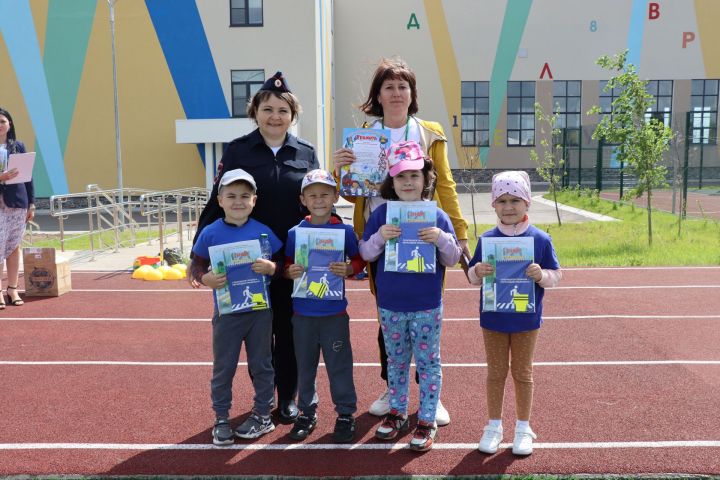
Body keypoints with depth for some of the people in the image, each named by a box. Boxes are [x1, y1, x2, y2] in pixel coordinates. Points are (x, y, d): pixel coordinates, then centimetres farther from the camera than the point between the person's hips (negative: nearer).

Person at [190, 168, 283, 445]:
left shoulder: (264, 232, -4)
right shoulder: (211, 233, -5)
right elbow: (196, 266, 0)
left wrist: (271, 267, -21)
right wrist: (205, 278, -20)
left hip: (260, 311, 0)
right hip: (226, 312, 0)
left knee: (261, 365, 13)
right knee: (223, 368, 11)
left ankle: (263, 415, 29)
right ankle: (221, 419, 26)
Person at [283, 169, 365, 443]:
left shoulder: (345, 231, -3)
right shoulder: (294, 233, 1)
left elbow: (359, 261, 3)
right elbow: (286, 266, 8)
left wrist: (348, 269, -17)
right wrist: (290, 272, -14)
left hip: (335, 313, -2)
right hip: (303, 313, 2)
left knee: (339, 364, 6)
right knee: (305, 365, 13)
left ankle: (346, 413, 21)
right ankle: (307, 412, 29)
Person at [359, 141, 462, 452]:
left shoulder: (437, 216, -5)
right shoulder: (382, 214, -2)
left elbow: (452, 259, -2)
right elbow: (365, 254, -2)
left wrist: (441, 239, -21)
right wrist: (379, 237, -21)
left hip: (427, 306, -2)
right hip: (390, 305, 2)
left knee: (428, 363, 7)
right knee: (396, 361, 17)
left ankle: (427, 421, 21)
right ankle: (397, 413, 34)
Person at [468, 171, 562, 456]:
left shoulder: (540, 239, -7)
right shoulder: (486, 239, -3)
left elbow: (556, 275, -2)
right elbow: (472, 276, 4)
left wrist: (541, 275, -23)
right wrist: (478, 271, -19)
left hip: (526, 318, -1)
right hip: (493, 318, 1)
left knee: (522, 373, 12)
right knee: (496, 372, 12)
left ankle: (523, 428, 27)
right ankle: (494, 426, 27)